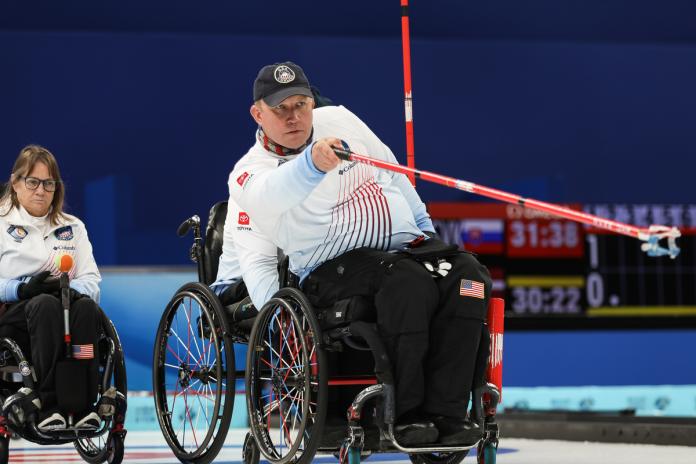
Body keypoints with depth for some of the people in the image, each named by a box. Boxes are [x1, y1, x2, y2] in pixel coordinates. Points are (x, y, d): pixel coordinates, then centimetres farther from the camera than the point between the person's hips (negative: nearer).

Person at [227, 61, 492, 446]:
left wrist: (424, 226, 22)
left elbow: (390, 172, 23)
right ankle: (405, 414, -27)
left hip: (407, 245, 5)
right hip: (333, 267, -5)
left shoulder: (339, 120, 11)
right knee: (409, 283, -36)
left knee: (467, 276, -25)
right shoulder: (250, 174, -2)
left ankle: (445, 412, -28)